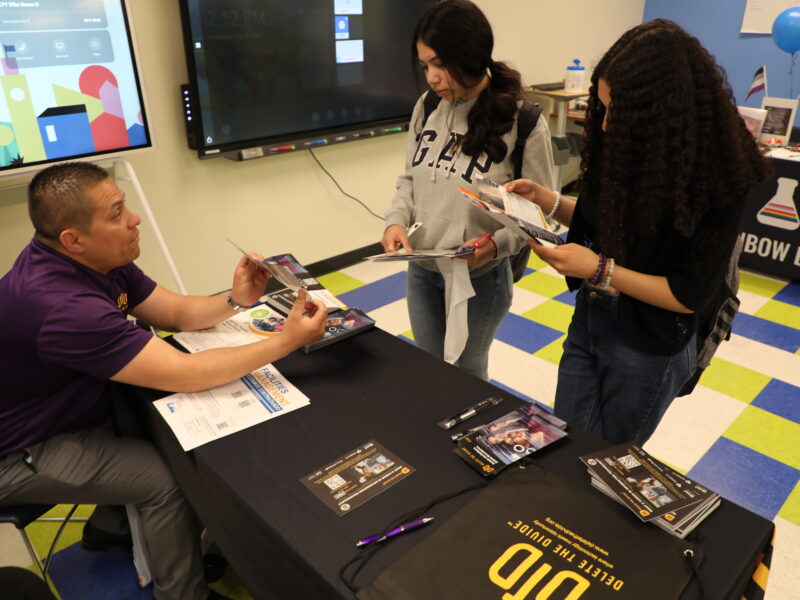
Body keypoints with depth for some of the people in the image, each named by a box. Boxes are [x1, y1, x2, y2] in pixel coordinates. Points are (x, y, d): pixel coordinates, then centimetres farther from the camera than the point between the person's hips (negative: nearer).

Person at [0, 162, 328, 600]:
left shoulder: (100, 260, -10)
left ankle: (109, 524, 30)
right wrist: (287, 341, -34)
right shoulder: (60, 305, -38)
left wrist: (233, 301, -21)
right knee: (170, 477, -15)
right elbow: (183, 375, -37)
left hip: (71, 406, 9)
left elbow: (175, 312, -2)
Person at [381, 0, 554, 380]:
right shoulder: (426, 108, -1)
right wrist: (396, 220, -10)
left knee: (466, 373, 18)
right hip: (421, 272, 5)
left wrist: (497, 244, -28)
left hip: (480, 279, -4)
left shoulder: (522, 122, -16)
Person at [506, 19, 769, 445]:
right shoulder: (621, 145, -7)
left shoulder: (715, 177, -22)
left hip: (648, 345, -5)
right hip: (588, 319, 5)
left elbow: (692, 295, -18)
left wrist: (600, 270, -27)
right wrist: (545, 199, -7)